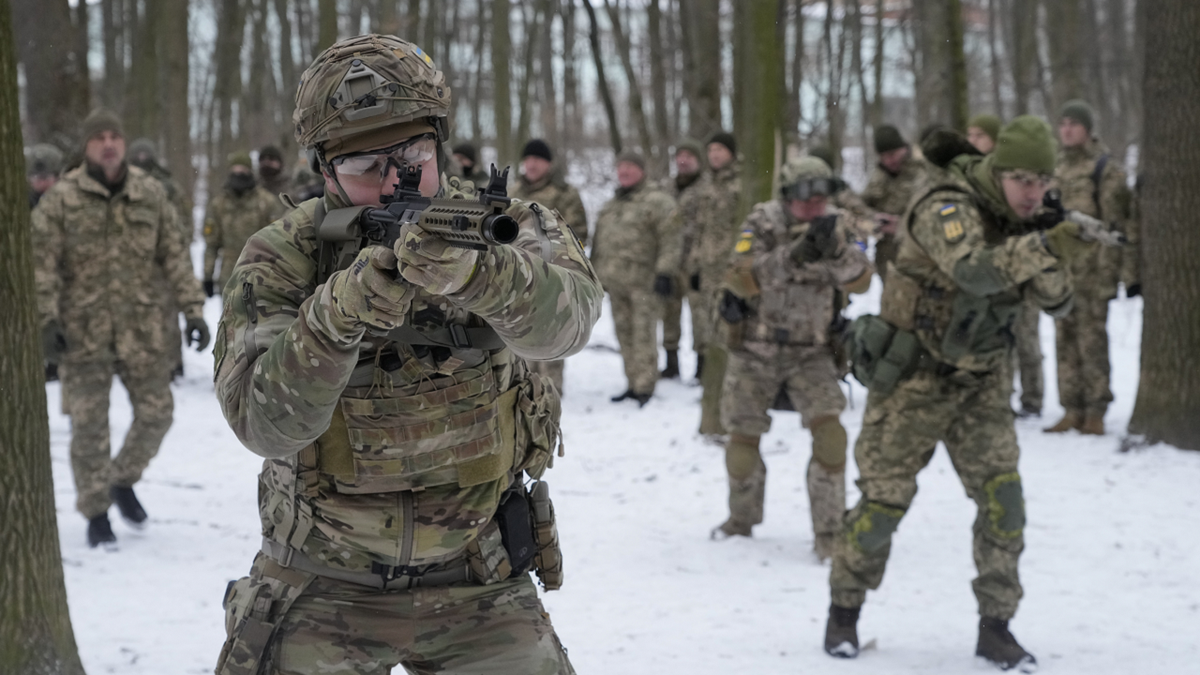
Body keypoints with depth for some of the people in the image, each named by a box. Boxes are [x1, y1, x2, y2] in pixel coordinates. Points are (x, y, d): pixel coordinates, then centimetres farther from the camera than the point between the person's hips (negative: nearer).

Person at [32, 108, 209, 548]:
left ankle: (123, 480, 31)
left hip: (142, 329, 3)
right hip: (83, 331, -2)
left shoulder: (151, 195, 5)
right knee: (89, 425, 0)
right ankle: (96, 514, 14)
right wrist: (47, 320, -13)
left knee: (156, 413, 5)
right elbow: (42, 264, -5)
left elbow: (174, 256, 8)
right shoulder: (61, 199, -3)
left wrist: (192, 310, 3)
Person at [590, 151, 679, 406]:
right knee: (624, 334, 10)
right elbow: (599, 239, 26)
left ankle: (645, 387, -7)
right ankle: (633, 384, 17)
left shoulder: (657, 201, -5)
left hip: (644, 281, -8)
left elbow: (670, 240, -12)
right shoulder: (611, 205, 21)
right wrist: (595, 272, 23)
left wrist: (665, 272, -18)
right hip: (616, 281, 8)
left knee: (643, 334, -9)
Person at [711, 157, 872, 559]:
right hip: (756, 349, -1)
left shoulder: (835, 228, -5)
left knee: (829, 432, -17)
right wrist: (795, 253, -38)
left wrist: (836, 250, -38)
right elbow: (742, 280, -27)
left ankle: (830, 533, -8)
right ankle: (742, 519, 32)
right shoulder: (762, 224, -12)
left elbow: (860, 281, -18)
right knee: (743, 440, 5)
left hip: (811, 352, 1)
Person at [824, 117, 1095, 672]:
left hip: (979, 381, 6)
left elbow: (1056, 303, -4)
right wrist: (1047, 246, -49)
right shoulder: (947, 209, -22)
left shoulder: (1021, 223, 1)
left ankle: (995, 626, 4)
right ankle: (844, 609, 21)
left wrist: (1051, 261, -24)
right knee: (884, 498, 2)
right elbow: (972, 270, -41)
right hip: (912, 377, -5)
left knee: (1002, 496, -6)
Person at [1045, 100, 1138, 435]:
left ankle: (1096, 412, 1)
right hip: (1059, 268, 6)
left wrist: (1126, 271, -13)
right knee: (1065, 339, 8)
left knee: (1092, 338, -5)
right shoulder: (1055, 168, 15)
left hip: (1092, 267, -6)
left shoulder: (1106, 168, -4)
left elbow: (1118, 221, -8)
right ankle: (1073, 410, 14)